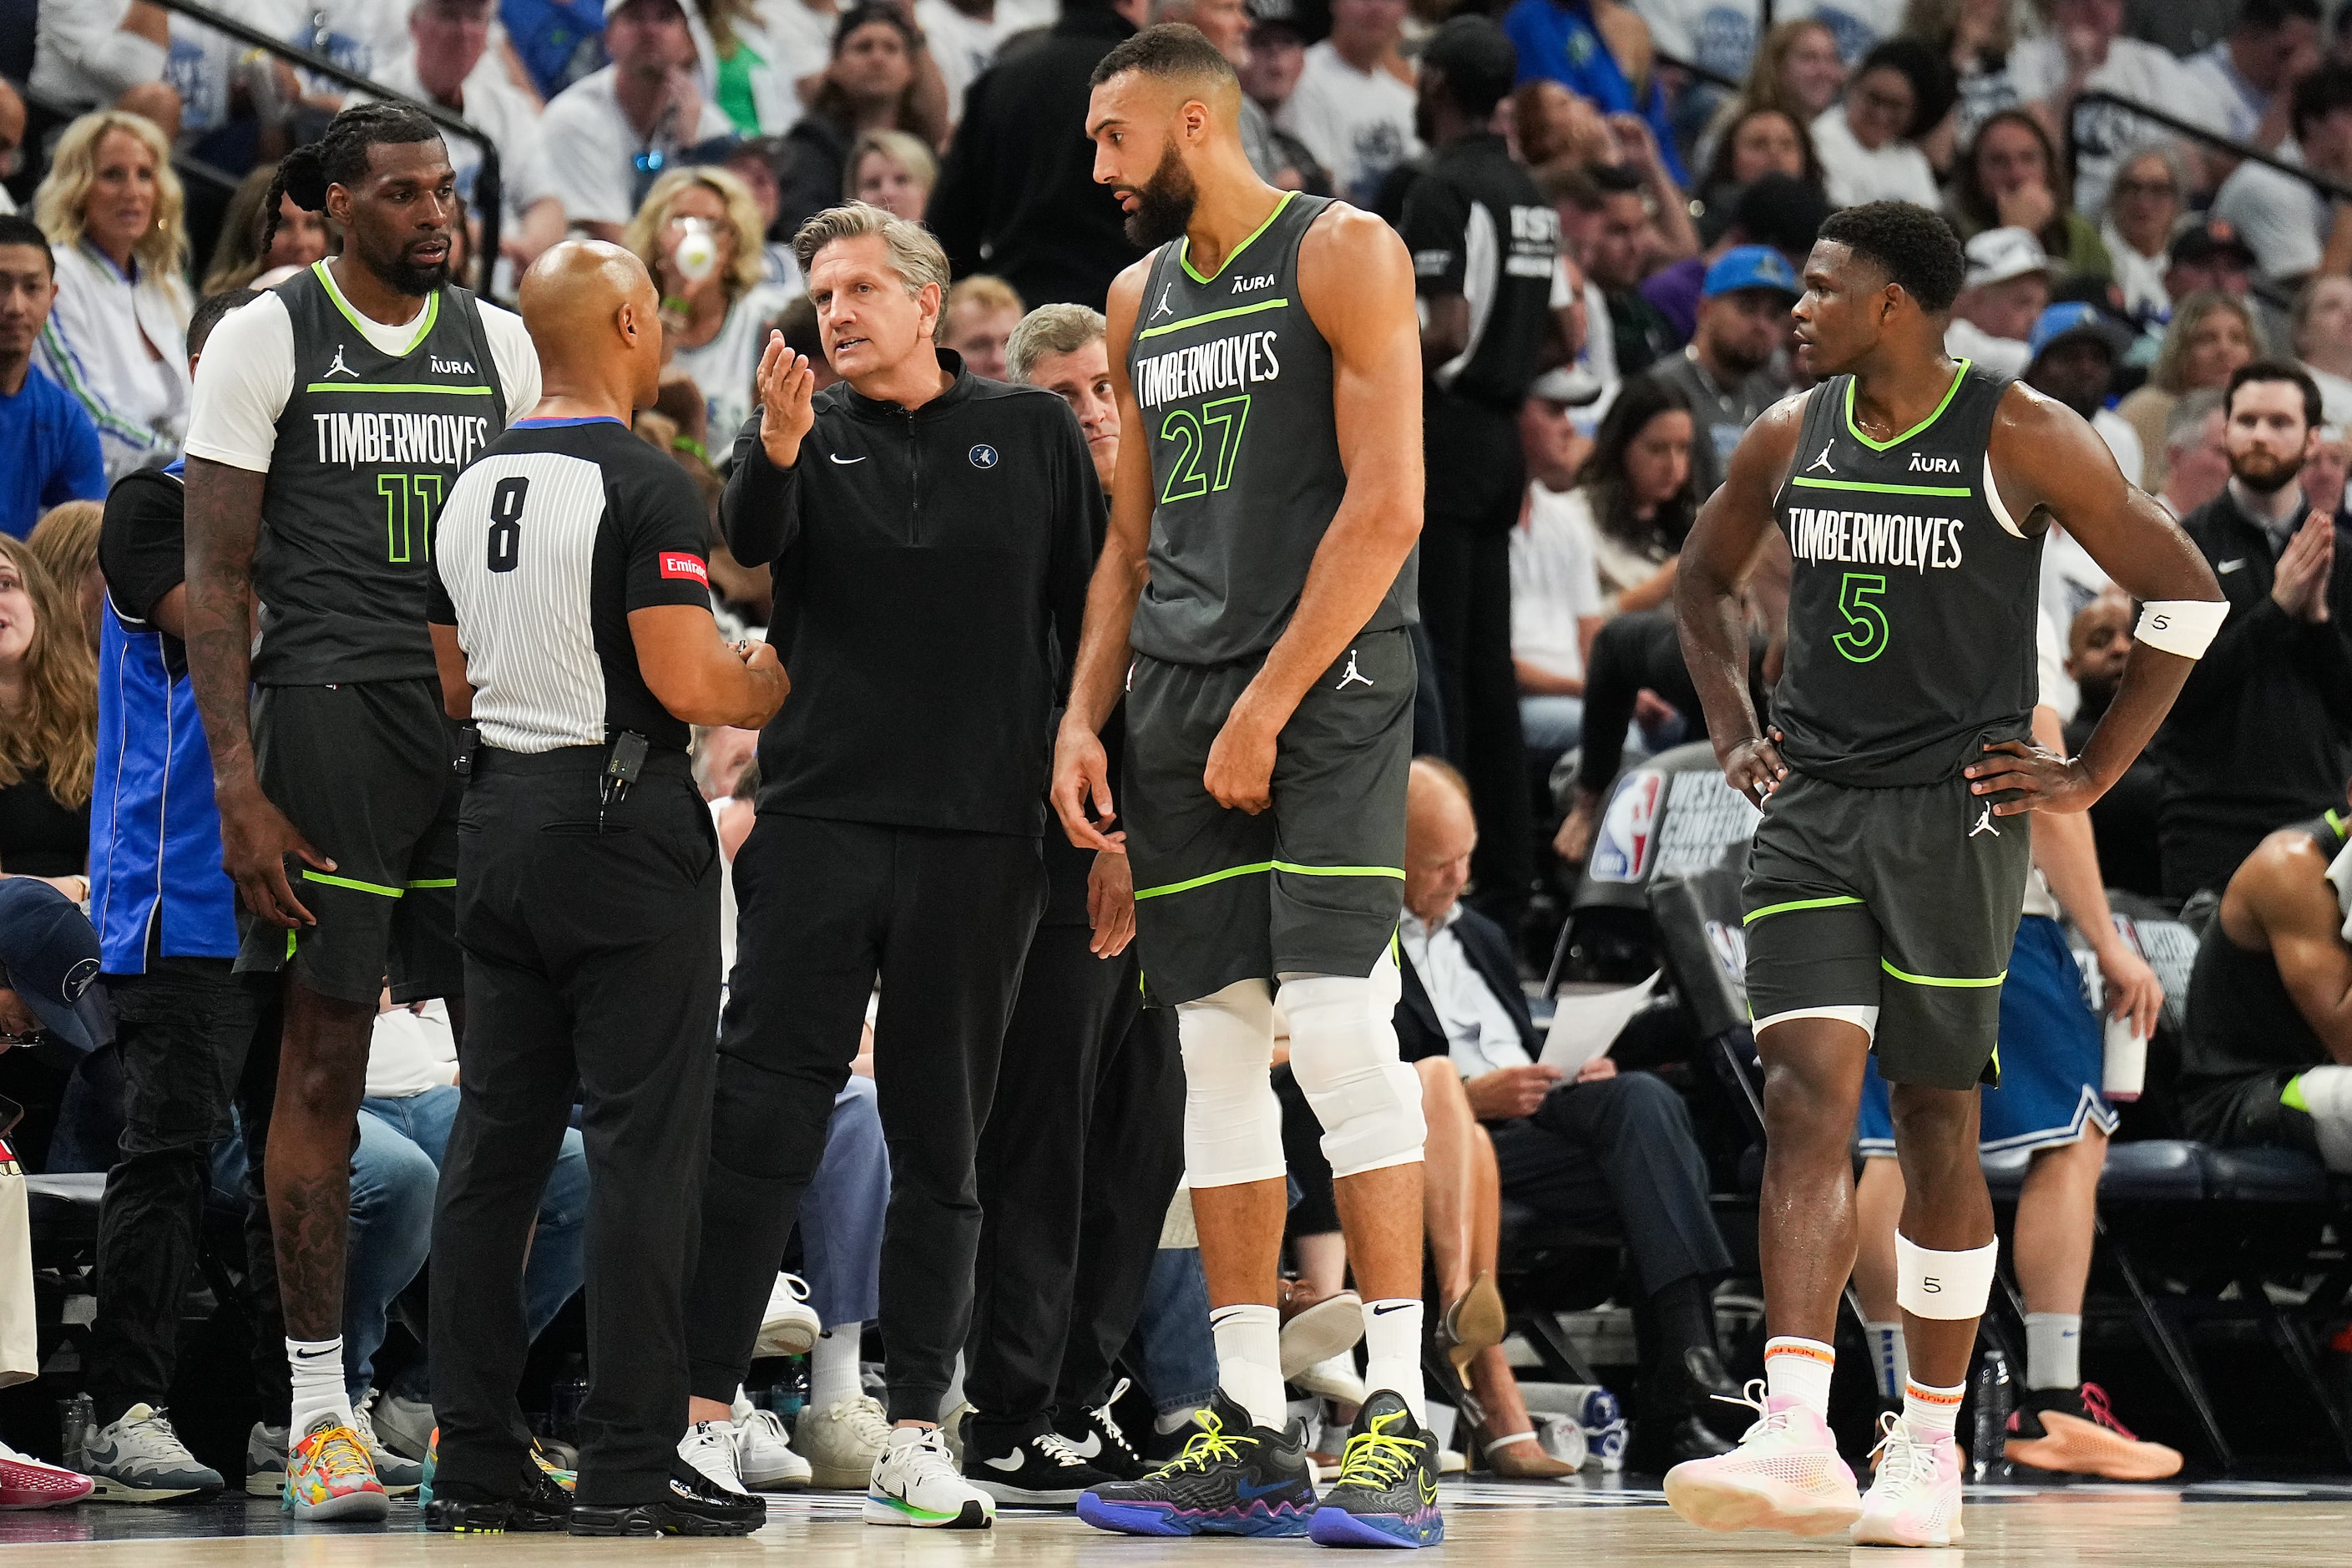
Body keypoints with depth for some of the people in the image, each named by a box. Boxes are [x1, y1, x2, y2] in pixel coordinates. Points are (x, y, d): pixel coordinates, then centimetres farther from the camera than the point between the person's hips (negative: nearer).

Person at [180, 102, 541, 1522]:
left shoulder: (499, 342, 13)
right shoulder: (269, 339, 0)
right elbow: (219, 577, -2)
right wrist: (237, 781, -11)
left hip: (491, 720, 4)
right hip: (330, 710, -4)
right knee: (326, 1061, -4)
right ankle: (320, 1412, 0)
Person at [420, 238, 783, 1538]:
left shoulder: (473, 488, 11)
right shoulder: (644, 488, -13)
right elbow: (685, 679, -19)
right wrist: (764, 689, 0)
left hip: (500, 815, 8)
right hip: (622, 816, -8)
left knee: (495, 1139, 8)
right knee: (644, 1144, -4)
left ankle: (476, 1456, 9)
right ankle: (630, 1464, -6)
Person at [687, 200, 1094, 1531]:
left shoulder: (1033, 436, 9)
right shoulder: (807, 434, 8)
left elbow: (1094, 619, 9)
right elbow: (749, 537, -12)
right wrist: (778, 448, -33)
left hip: (982, 836, 1)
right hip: (817, 819, 0)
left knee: (942, 1145, 4)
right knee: (762, 1115, -6)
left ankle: (918, 1435, 7)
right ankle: (704, 1413, -4)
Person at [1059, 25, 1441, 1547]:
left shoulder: (1342, 255, -5)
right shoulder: (1140, 297, 17)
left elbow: (1386, 504, -13)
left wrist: (1267, 707, -15)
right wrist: (1084, 720, 8)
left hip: (1327, 681, -7)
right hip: (1179, 688, 7)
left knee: (1340, 1023, -16)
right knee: (1217, 1049, 5)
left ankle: (1400, 1423, -15)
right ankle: (1251, 1435, 7)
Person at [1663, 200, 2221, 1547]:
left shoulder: (2023, 440, -7)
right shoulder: (1791, 439, 7)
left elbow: (2188, 594, -3)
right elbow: (1706, 578, 26)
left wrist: (2092, 775, -3)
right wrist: (1734, 731, 14)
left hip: (1953, 813, -3)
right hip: (1810, 807, 3)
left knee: (1938, 1122, 3)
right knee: (1808, 1093, -12)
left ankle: (1931, 1449, 15)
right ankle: (1797, 1438, -21)